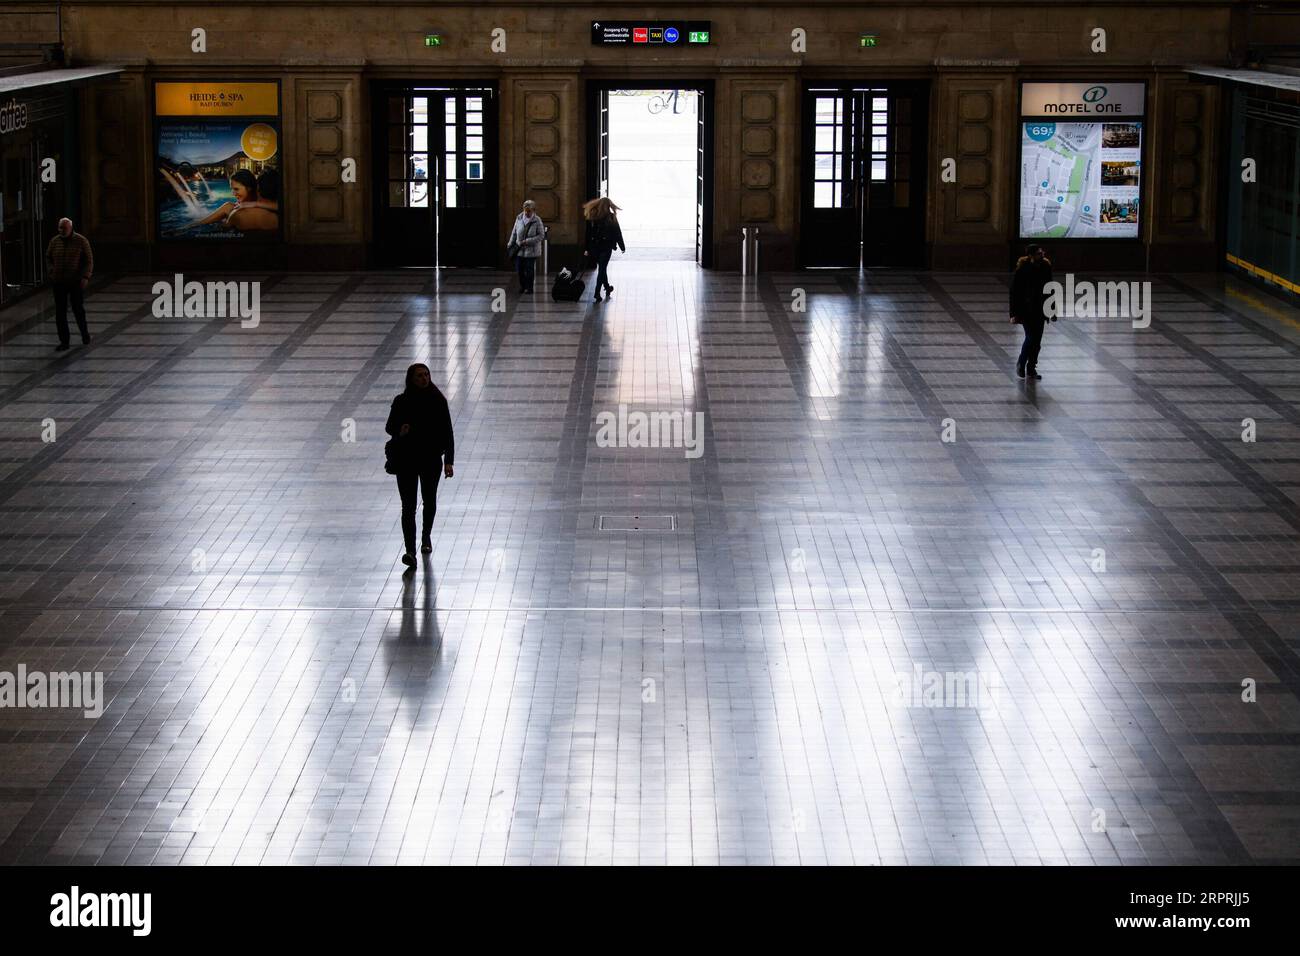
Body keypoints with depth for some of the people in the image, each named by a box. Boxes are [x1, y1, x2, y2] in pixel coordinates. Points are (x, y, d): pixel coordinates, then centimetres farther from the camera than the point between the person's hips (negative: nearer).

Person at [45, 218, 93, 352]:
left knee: (78, 309, 3)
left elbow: (89, 260, -5)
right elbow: (48, 258, 16)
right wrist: (51, 272, 1)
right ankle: (64, 342, 5)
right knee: (60, 312, -1)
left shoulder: (81, 241, -6)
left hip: (76, 282, -3)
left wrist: (86, 277, -15)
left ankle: (84, 333, 30)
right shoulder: (54, 241, 3)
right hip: (59, 282, 3)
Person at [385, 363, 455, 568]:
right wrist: (399, 431, -19)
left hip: (431, 459, 2)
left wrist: (448, 461, -10)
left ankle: (426, 538, 45)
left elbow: (447, 432, -4)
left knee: (429, 501, 20)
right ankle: (410, 551, -15)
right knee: (409, 506, -10)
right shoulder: (401, 401, -6)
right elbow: (389, 427, 5)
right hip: (406, 461, -2)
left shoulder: (438, 401, -5)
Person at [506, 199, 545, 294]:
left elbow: (541, 235, -10)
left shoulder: (537, 220, -12)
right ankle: (522, 286, 26)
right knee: (519, 268, 7)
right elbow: (514, 232, 9)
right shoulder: (519, 218, -2)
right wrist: (510, 244, 9)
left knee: (529, 270, 3)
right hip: (519, 249, 3)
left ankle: (529, 288, 17)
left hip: (531, 250, -3)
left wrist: (528, 241, -19)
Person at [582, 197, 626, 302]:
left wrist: (588, 249, 6)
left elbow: (588, 233, 1)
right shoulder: (611, 217, -7)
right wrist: (622, 247, 7)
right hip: (606, 246, -3)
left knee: (601, 268, 20)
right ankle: (597, 293, -9)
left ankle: (607, 289, 35)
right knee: (602, 269, -1)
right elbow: (617, 233, -3)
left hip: (594, 246, 3)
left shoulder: (592, 217, 0)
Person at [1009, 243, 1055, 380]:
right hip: (1026, 310, -5)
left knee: (1037, 340, 6)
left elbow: (1050, 290, 12)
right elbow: (1014, 292, -10)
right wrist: (1014, 313, -13)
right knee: (1031, 337, -11)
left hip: (1040, 309, 5)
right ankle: (1021, 363, 14)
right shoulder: (1022, 269, -13)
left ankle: (1031, 369, 19)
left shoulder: (1045, 267, 2)